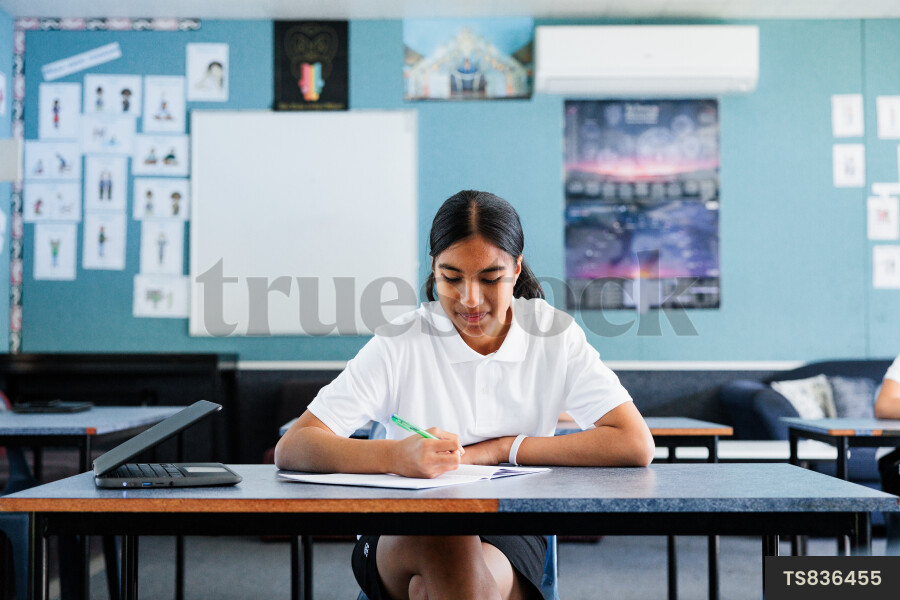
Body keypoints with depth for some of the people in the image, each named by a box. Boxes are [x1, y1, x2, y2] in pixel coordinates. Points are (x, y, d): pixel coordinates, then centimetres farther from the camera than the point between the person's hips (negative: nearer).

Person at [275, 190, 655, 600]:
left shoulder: (553, 335, -1)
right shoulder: (401, 343, -5)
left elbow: (636, 446, -10)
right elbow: (291, 449, -13)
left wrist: (498, 449, -13)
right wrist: (398, 457, -32)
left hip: (509, 540, -1)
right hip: (399, 544, 1)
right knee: (444, 535, -34)